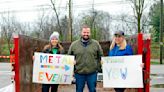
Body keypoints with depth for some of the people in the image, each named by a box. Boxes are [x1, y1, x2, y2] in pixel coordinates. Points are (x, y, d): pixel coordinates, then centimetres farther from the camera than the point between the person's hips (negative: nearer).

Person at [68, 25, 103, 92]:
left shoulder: (96, 44, 3)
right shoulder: (74, 44, 3)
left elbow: (100, 56, 8)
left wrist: (98, 67, 1)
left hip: (92, 73, 0)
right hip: (79, 73, 0)